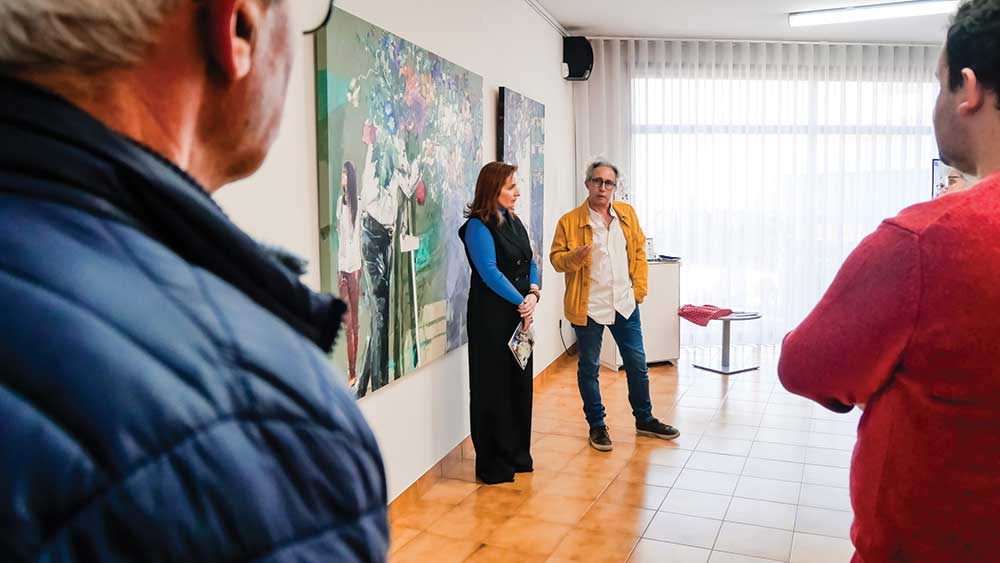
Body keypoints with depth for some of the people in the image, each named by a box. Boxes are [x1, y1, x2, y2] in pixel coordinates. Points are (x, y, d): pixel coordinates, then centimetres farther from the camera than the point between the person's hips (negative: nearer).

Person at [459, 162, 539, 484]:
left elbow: (529, 263, 10)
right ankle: (492, 463, 14)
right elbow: (490, 273, -18)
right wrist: (521, 302, -15)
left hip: (520, 313, 8)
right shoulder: (478, 227, -12)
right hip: (491, 316, -8)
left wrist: (534, 293, -8)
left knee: (521, 381, 13)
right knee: (493, 386, 1)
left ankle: (517, 453, 28)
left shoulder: (513, 222, 12)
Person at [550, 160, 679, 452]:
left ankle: (644, 419, 30)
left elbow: (639, 252, 10)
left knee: (637, 364, 12)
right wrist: (574, 257, -24)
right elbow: (556, 257, -3)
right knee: (589, 367, 8)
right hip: (588, 306, -3)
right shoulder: (570, 221, -6)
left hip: (624, 304, 4)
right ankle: (597, 425, 23)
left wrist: (639, 288, 3)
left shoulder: (627, 214, 6)